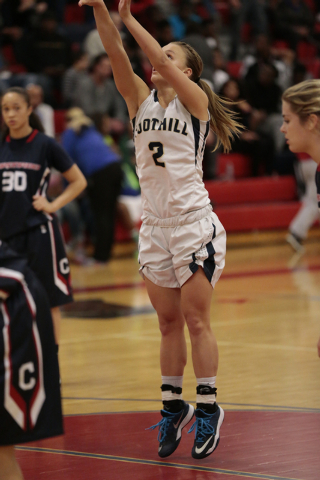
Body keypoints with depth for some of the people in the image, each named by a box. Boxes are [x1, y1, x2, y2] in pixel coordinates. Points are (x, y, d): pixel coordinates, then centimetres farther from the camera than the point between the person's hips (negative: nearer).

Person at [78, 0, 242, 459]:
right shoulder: (141, 99, 9)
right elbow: (117, 55, -5)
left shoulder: (195, 100, -3)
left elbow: (164, 65, -19)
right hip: (154, 225, 5)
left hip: (194, 222, -5)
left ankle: (208, 408, 4)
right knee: (169, 323, 10)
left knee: (196, 321, -3)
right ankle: (173, 406, 18)